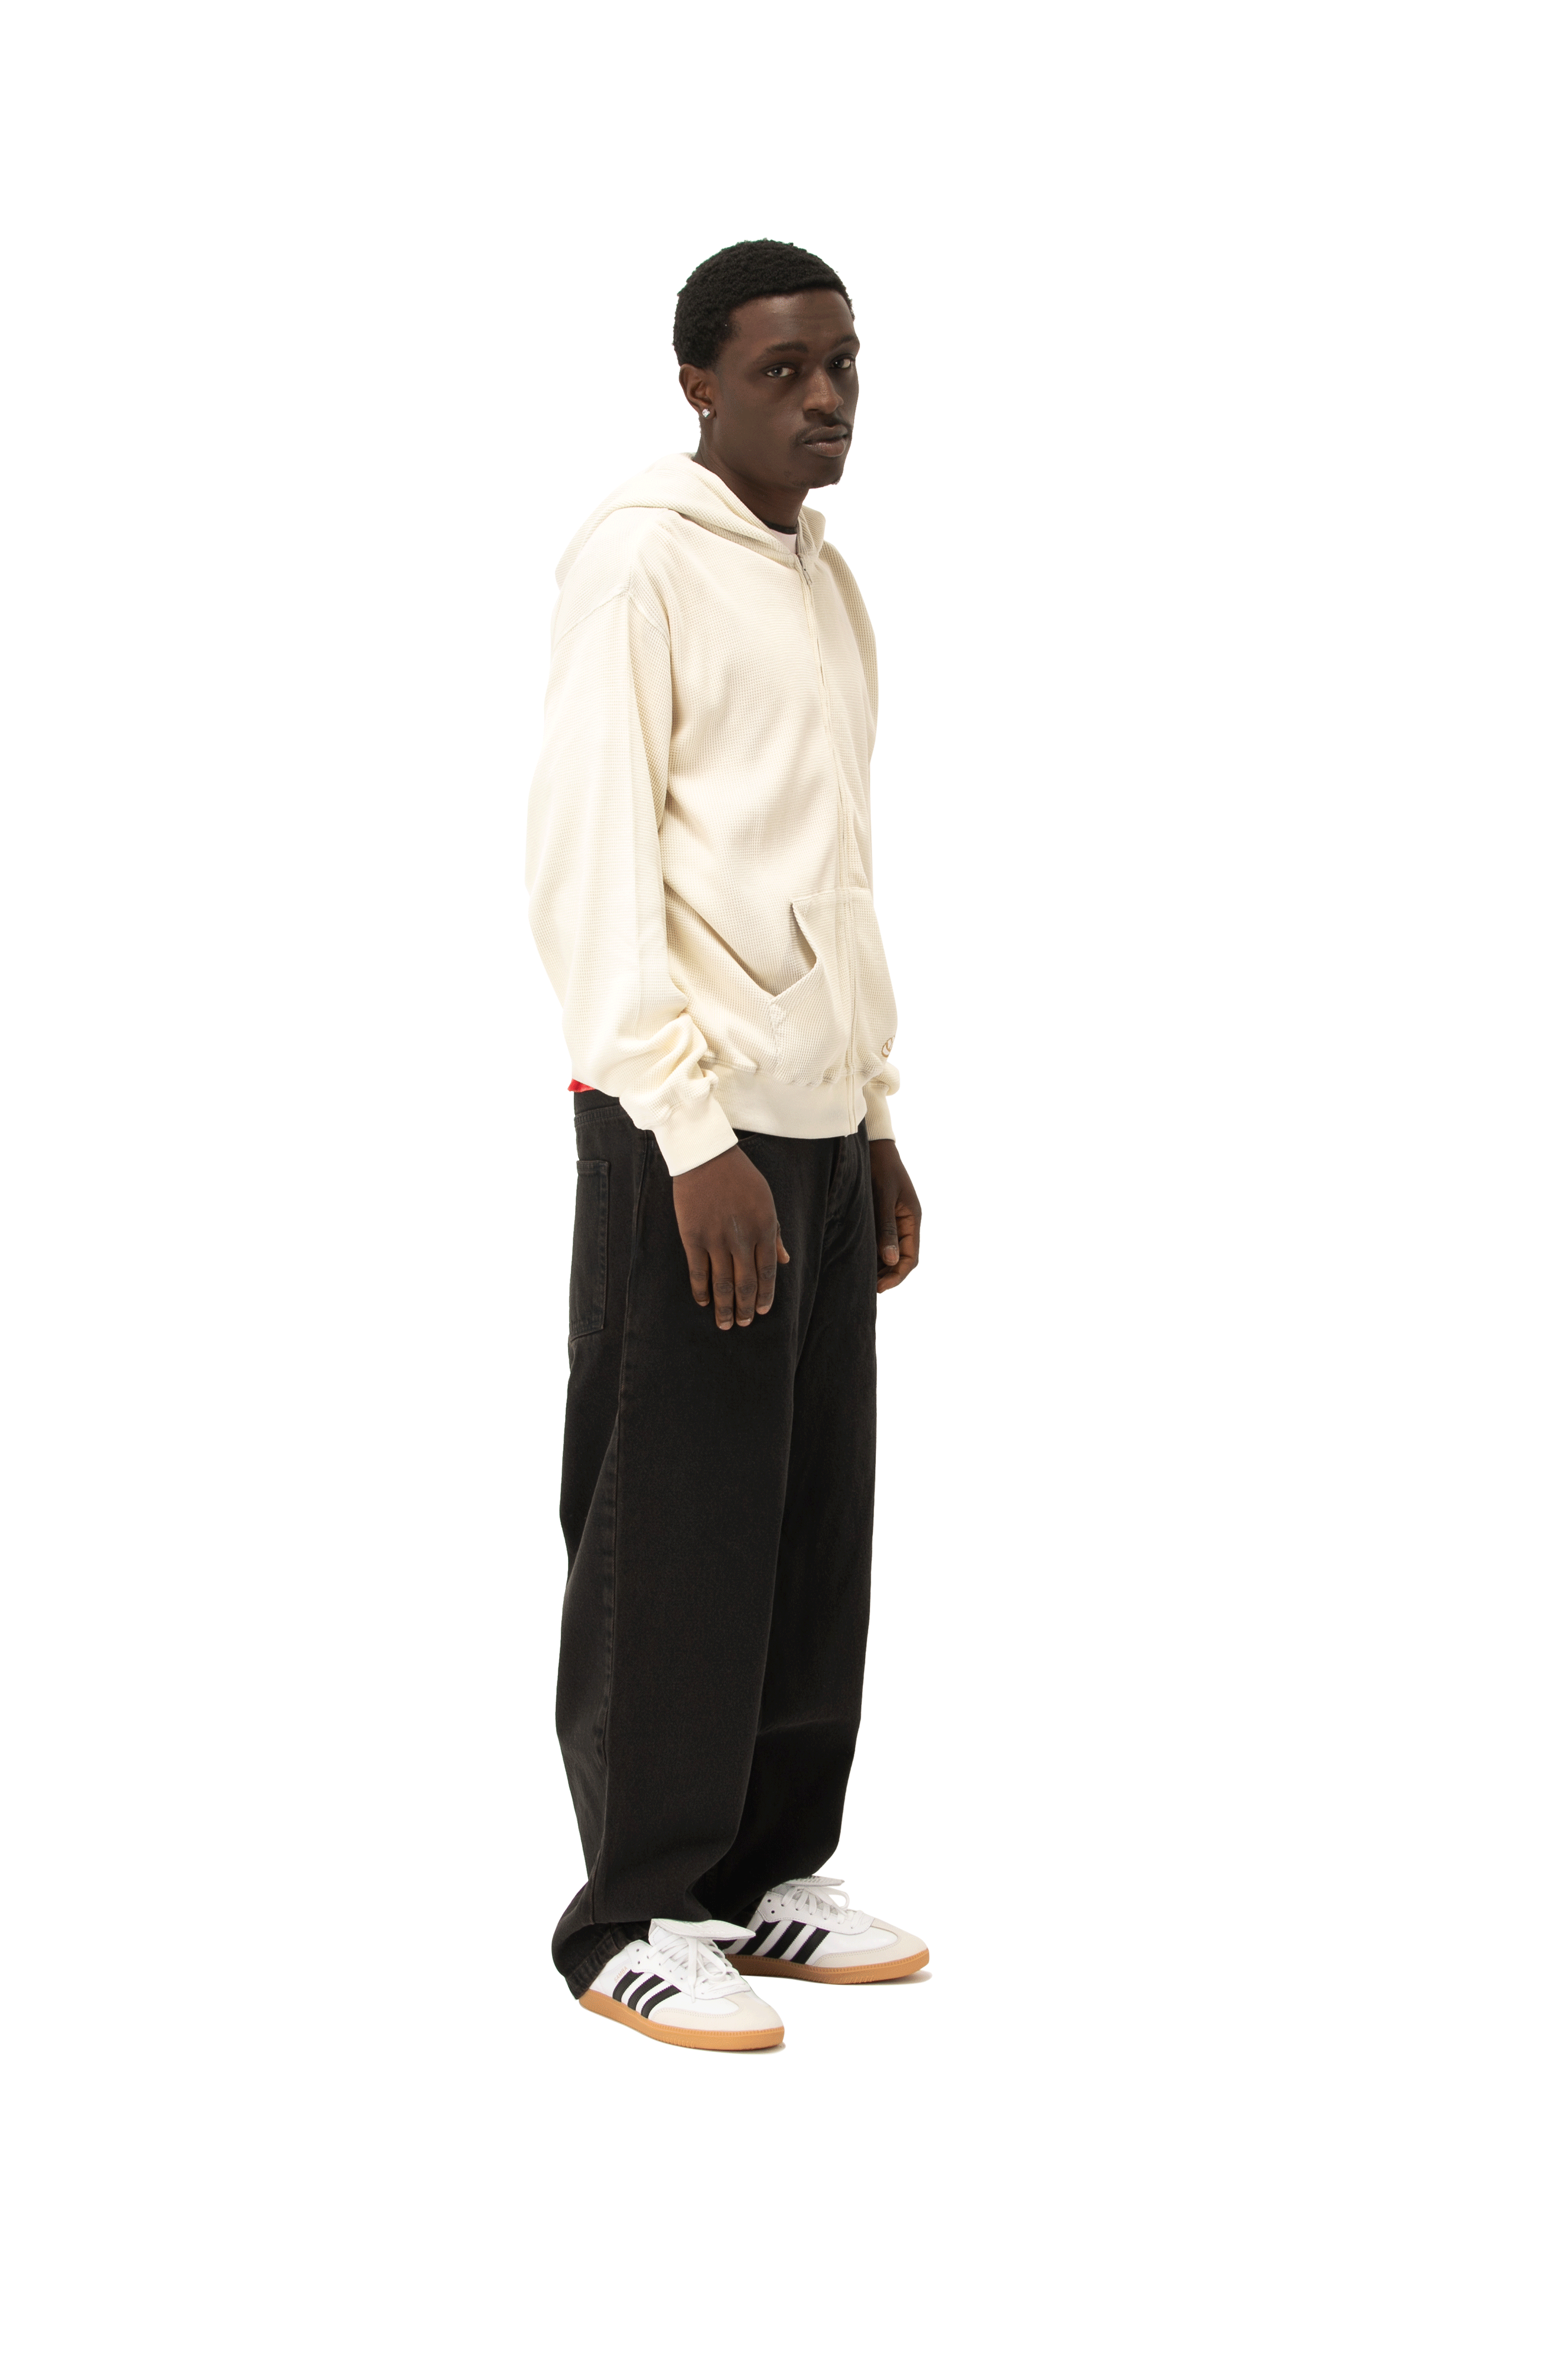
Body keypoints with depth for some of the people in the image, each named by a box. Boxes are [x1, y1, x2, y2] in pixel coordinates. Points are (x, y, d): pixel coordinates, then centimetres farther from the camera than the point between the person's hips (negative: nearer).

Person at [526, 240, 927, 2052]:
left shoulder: (830, 586, 18)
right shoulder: (638, 561, -7)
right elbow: (587, 863, -14)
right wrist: (693, 1134, -19)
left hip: (820, 1118, 8)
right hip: (693, 1125, -8)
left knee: (814, 1526, 10)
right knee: (676, 1538, -3)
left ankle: (767, 1875, 20)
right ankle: (639, 1921, 6)